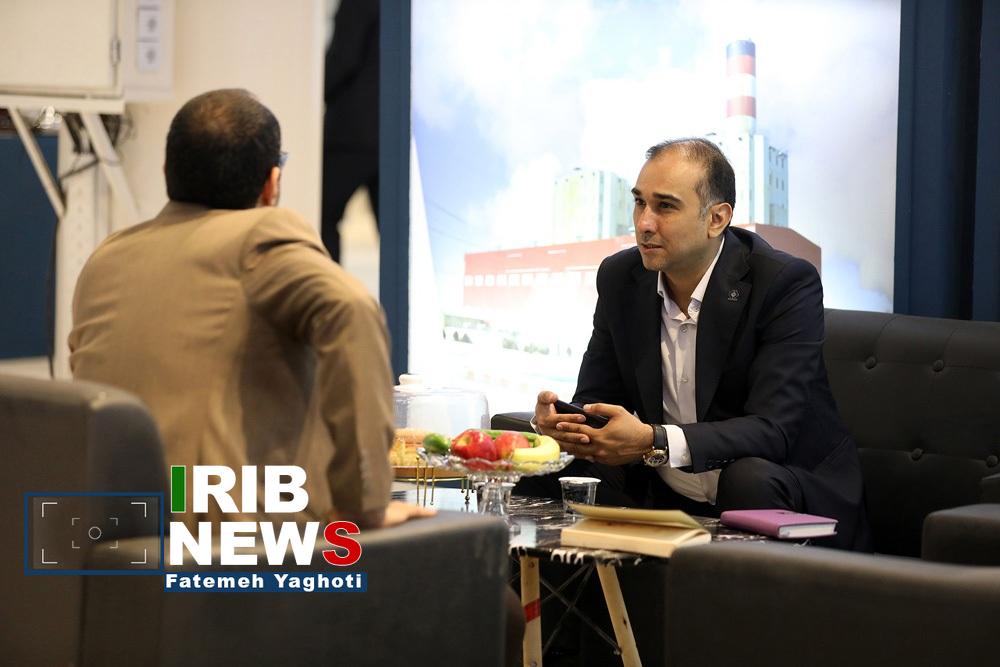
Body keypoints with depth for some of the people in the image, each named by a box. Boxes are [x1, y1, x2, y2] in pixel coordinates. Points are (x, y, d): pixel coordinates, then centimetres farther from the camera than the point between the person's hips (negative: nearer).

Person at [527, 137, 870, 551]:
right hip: (664, 498, 4)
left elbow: (773, 429, -25)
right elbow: (596, 399, 5)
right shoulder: (620, 278, 2)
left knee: (750, 478, -37)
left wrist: (654, 441, -39)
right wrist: (559, 419, -22)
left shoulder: (786, 284, -16)